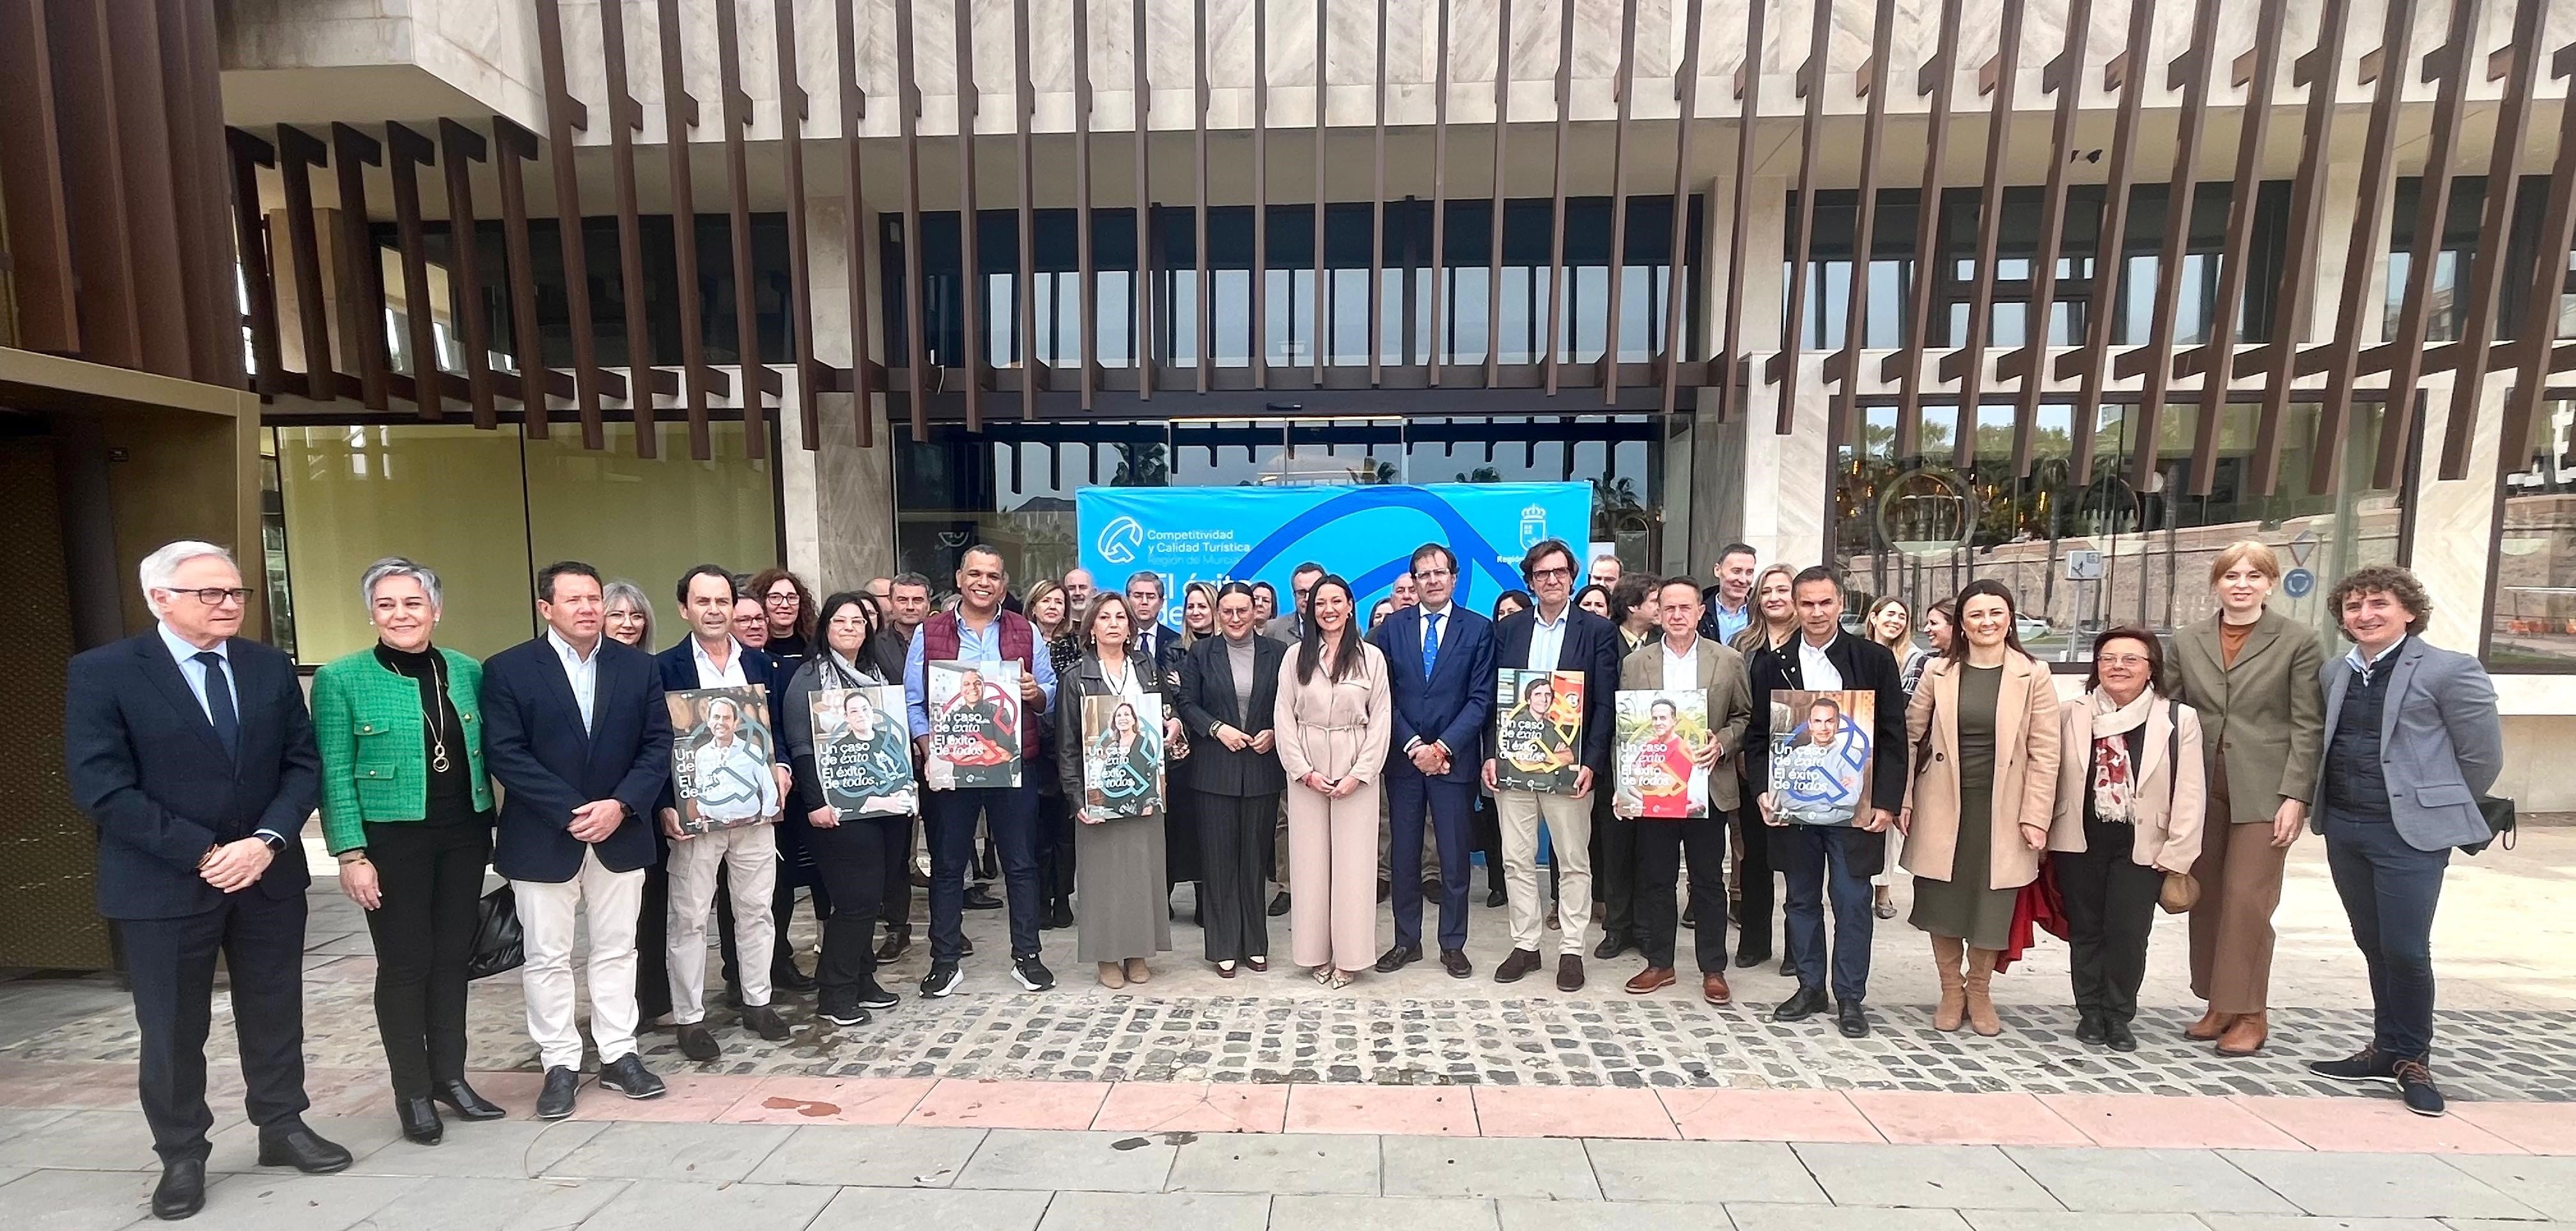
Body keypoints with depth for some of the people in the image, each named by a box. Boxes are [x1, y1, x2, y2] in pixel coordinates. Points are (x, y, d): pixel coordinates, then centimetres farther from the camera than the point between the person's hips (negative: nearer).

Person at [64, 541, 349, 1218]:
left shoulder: (271, 667, 3)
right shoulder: (102, 672, -8)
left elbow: (302, 763, 2)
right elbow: (101, 788, -12)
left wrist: (267, 841, -12)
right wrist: (201, 854, -16)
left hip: (269, 875, 3)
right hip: (163, 884, -3)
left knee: (275, 1014, 13)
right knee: (172, 1030, 10)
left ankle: (282, 1127, 30)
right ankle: (181, 1156, 27)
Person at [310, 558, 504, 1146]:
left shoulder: (467, 671, 5)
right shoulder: (341, 678, -5)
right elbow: (334, 773, -7)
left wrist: (490, 827, 7)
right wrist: (351, 854, -11)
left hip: (464, 834, 3)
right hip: (392, 839, -3)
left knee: (452, 956, 11)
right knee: (404, 963, 4)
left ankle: (450, 1076, 25)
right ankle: (412, 1092, 19)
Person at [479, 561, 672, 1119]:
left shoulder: (640, 667, 2)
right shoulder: (508, 670, -5)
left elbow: (658, 746, 0)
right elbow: (505, 754, -11)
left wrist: (620, 804, -14)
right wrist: (570, 812, -17)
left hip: (620, 834, 2)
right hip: (543, 838, -2)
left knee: (616, 948, 11)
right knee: (548, 956, 8)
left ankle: (618, 1055, 23)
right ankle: (560, 1064, 22)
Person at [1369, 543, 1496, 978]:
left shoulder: (1479, 629, 1)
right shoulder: (1392, 626, 5)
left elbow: (1481, 698, -5)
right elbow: (1383, 695, 1)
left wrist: (1443, 747, -13)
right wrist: (1413, 746, -9)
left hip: (1454, 759, -1)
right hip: (1403, 759, 2)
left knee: (1454, 856, 7)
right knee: (1403, 855, 10)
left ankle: (1453, 945, 22)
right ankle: (1407, 941, 24)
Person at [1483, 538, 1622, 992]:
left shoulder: (1598, 630, 1)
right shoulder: (1507, 629, 8)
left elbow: (1605, 704, -3)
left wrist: (1591, 763, -11)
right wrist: (1491, 755, -2)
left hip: (1568, 764, -2)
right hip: (1512, 762, 3)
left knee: (1574, 862, 8)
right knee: (1517, 860, 9)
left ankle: (1571, 950, 22)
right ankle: (1525, 945, 23)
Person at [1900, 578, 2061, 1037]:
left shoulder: (2034, 676, -2)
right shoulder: (1939, 672, 1)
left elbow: (2044, 753, -2)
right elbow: (1909, 736, 3)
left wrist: (2035, 816, -7)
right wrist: (1902, 800, -1)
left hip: (2001, 811, -1)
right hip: (1943, 807, 1)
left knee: (1992, 906, 8)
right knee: (1942, 904, 8)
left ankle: (1979, 992, 29)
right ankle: (1951, 991, 26)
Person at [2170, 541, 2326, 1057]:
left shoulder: (2298, 641, -1)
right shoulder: (2188, 641, 7)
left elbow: (2308, 725, -4)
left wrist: (2295, 796, -10)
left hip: (2262, 791, -3)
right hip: (2201, 790, 3)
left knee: (2247, 899, -2)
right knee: (2207, 897, 9)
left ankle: (2250, 1013, 12)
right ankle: (2218, 1004, 21)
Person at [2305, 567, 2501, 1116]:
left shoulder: (2450, 670, -6)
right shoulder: (2333, 674, 8)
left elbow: (2483, 755, -2)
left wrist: (2443, 813, 5)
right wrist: (2331, 803, 10)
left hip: (2410, 833, -5)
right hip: (2344, 828, 5)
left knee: (2406, 950, -3)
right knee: (2373, 946, 13)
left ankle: (2412, 1059, 14)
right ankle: (2387, 1049, 25)